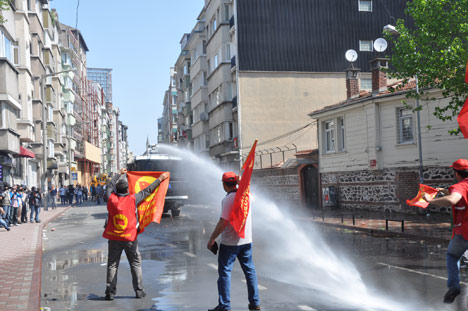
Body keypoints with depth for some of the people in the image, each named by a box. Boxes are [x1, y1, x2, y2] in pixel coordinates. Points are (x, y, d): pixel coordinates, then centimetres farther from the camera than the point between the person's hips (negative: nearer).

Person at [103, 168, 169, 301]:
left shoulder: (111, 199, -4)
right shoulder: (132, 199, -10)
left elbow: (110, 185, 16)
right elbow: (147, 191, -1)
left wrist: (119, 174, 31)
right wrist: (160, 179, 10)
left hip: (114, 238, 2)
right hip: (130, 238, -2)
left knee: (112, 265, 7)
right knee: (135, 264, 10)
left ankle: (110, 292, 7)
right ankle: (139, 291, 12)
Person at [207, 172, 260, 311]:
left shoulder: (228, 199, -17)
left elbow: (223, 222, -21)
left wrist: (212, 239, -14)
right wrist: (238, 180, 36)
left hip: (230, 242, -7)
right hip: (246, 240, 7)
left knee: (224, 271, 2)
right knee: (250, 270, 14)